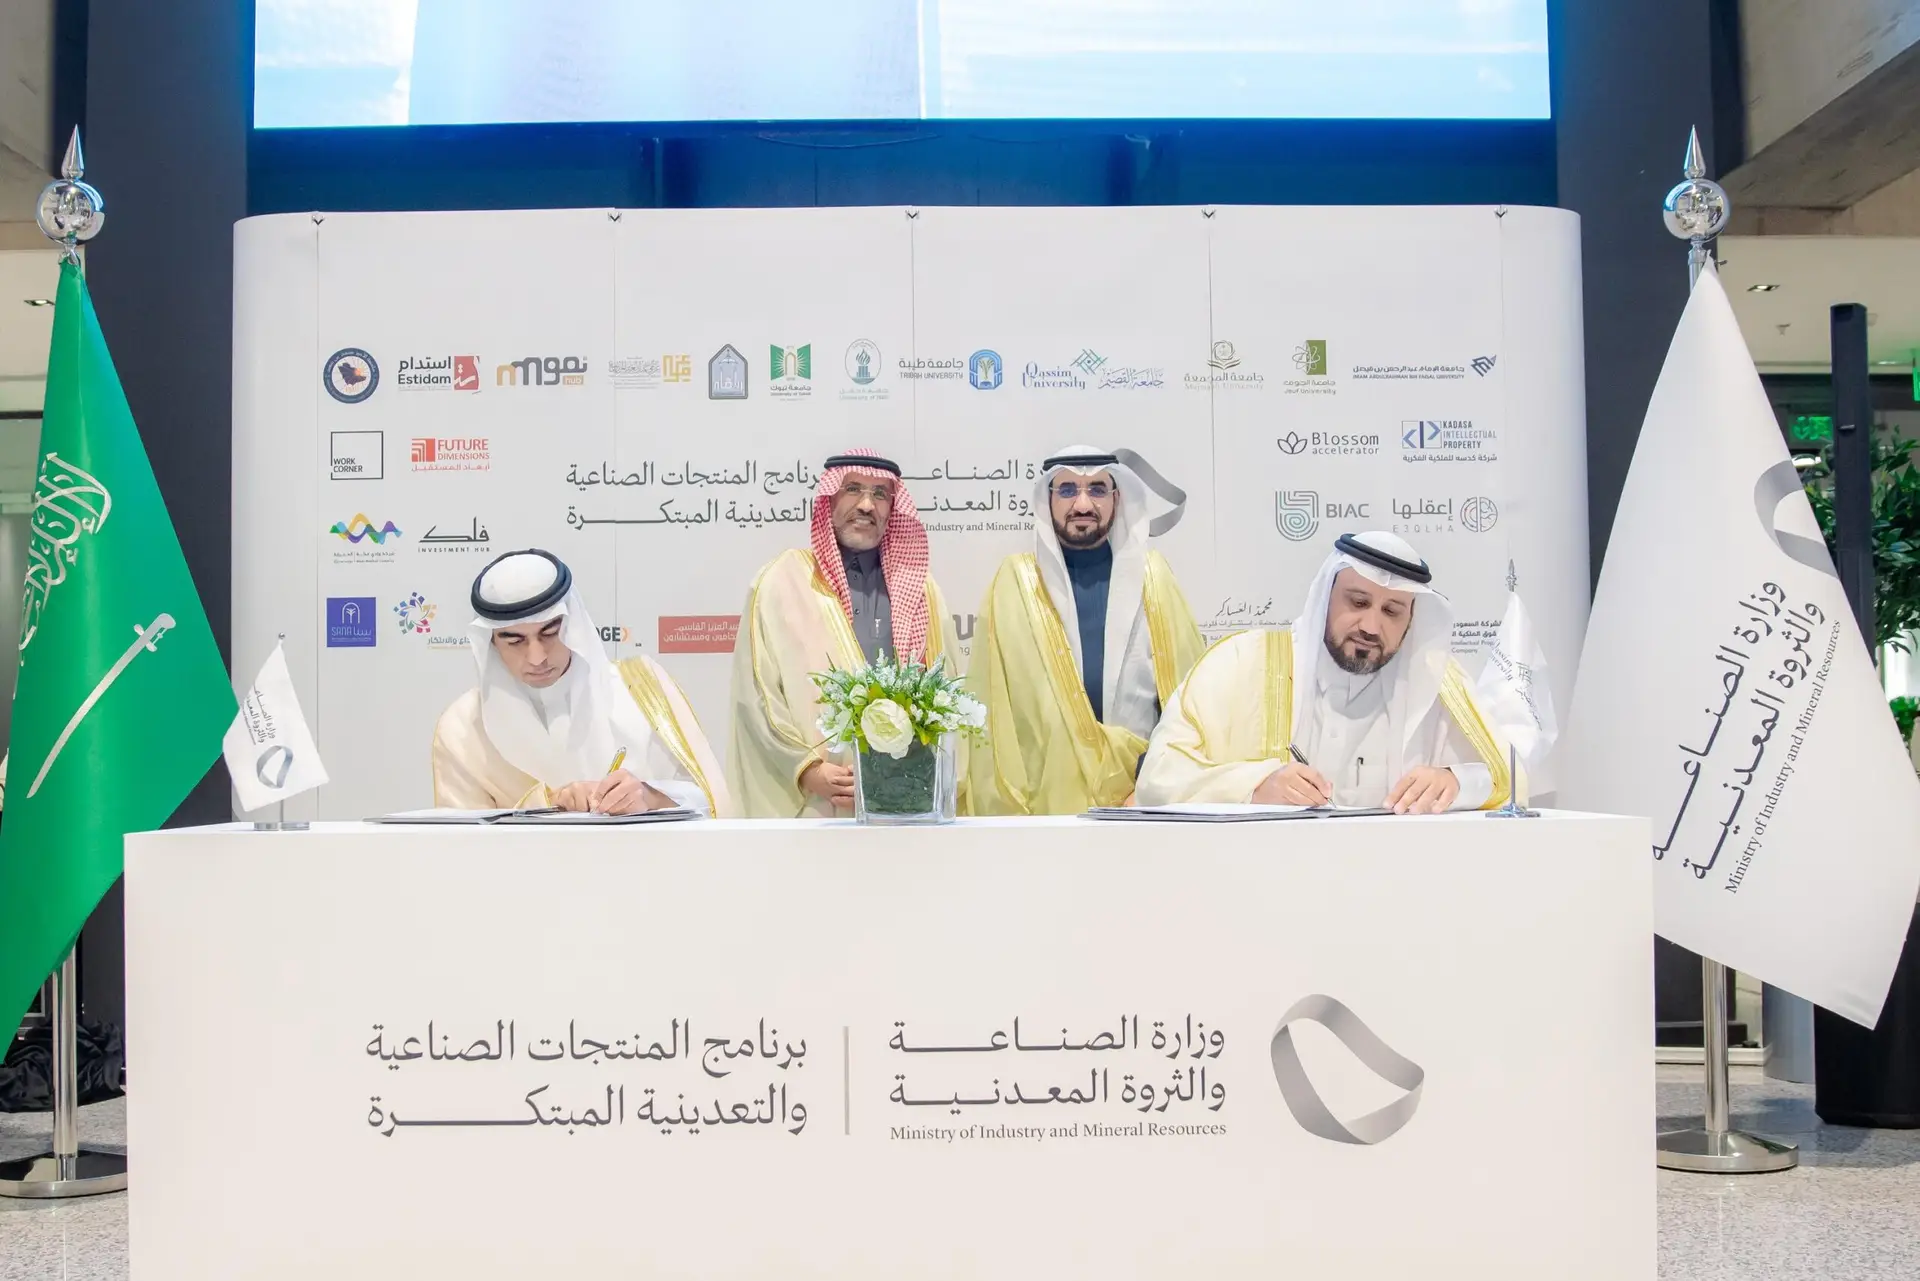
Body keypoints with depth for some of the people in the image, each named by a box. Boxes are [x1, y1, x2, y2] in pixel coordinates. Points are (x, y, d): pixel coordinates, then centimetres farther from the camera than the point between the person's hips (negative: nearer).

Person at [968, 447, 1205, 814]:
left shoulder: (1151, 576, 9)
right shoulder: (1014, 582, 4)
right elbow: (992, 703, 3)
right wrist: (1003, 807, -5)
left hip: (1148, 797, 2)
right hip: (1049, 799, -1)